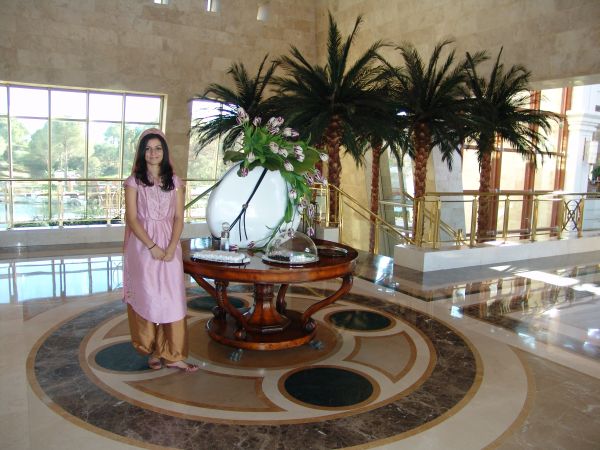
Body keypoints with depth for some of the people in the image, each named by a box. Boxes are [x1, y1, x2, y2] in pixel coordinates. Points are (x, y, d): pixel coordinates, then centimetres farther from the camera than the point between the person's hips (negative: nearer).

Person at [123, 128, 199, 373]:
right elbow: (132, 218, -7)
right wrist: (152, 246, -15)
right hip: (143, 246, -2)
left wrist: (171, 248, -11)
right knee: (147, 296, 3)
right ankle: (152, 350, 18)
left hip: (169, 245, 2)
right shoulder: (134, 181, 0)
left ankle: (172, 355, 7)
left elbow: (179, 218, 2)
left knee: (172, 297, -1)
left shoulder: (175, 181, 7)